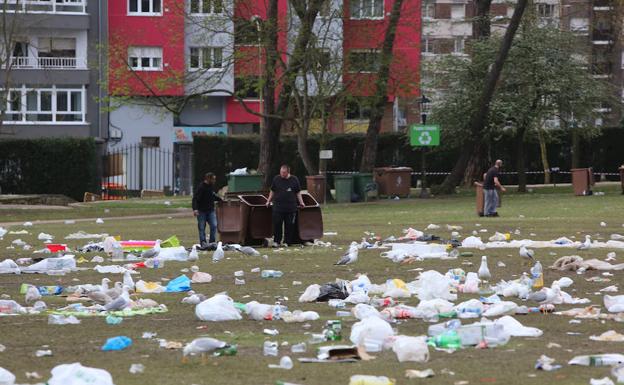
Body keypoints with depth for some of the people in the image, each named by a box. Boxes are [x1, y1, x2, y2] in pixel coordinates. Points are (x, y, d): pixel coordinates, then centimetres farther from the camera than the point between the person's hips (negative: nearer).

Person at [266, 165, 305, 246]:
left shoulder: (294, 180, 3)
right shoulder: (276, 179, 4)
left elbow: (298, 193, 11)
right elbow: (272, 191, 14)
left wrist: (301, 203, 7)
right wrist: (269, 201, 12)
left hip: (291, 208, 0)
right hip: (278, 207, 0)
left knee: (289, 226, 3)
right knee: (277, 224, -4)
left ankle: (287, 242, 11)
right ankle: (276, 241, 5)